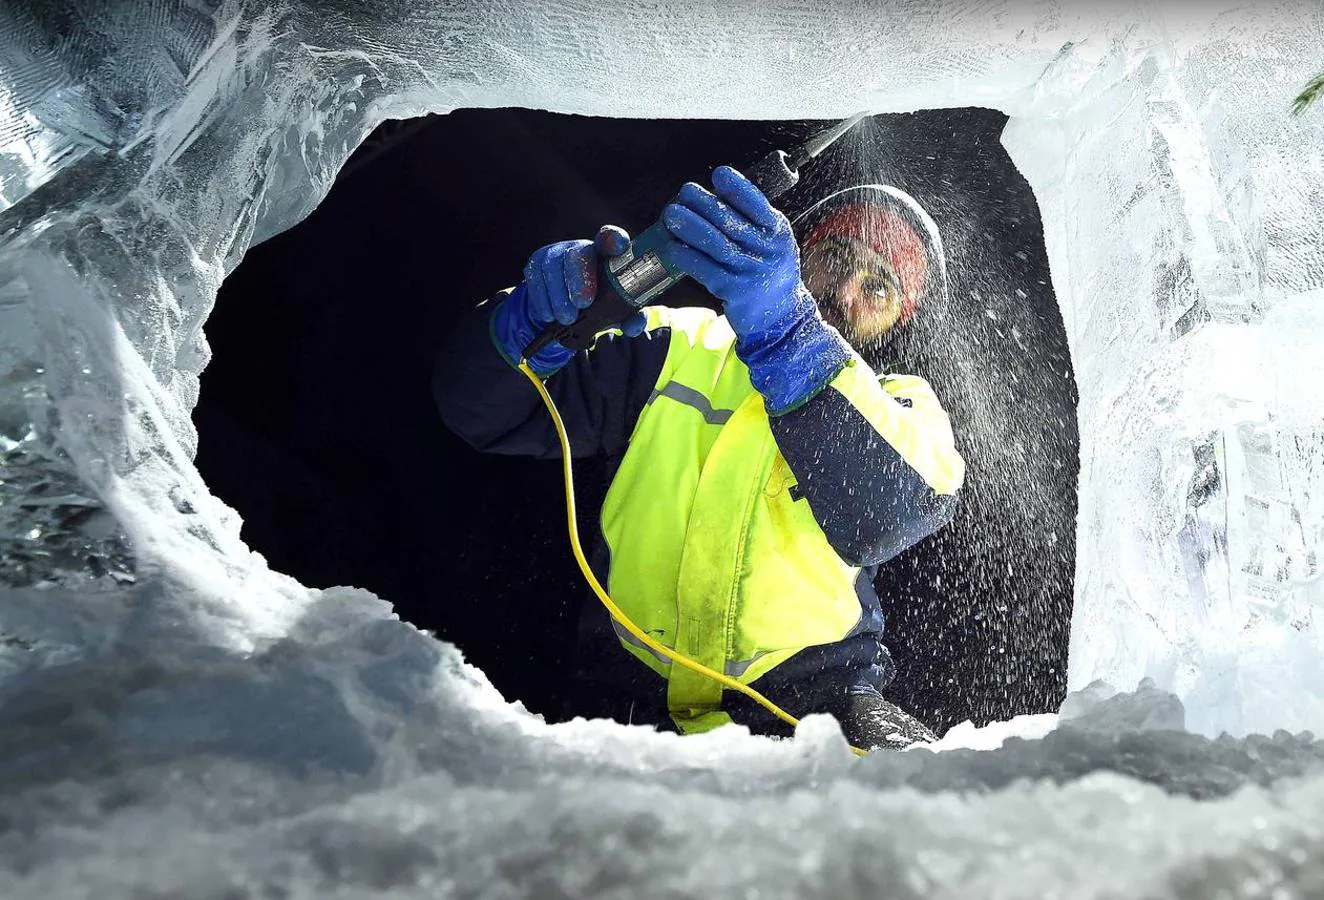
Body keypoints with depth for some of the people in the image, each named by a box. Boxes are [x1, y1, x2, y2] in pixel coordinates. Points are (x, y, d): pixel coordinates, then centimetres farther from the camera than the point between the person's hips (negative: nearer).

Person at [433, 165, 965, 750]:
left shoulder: (899, 409, 6)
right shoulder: (676, 353, 8)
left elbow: (901, 509, -20)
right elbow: (480, 408, 6)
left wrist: (785, 331, -33)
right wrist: (536, 317, -16)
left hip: (810, 701, -1)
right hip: (633, 707, 2)